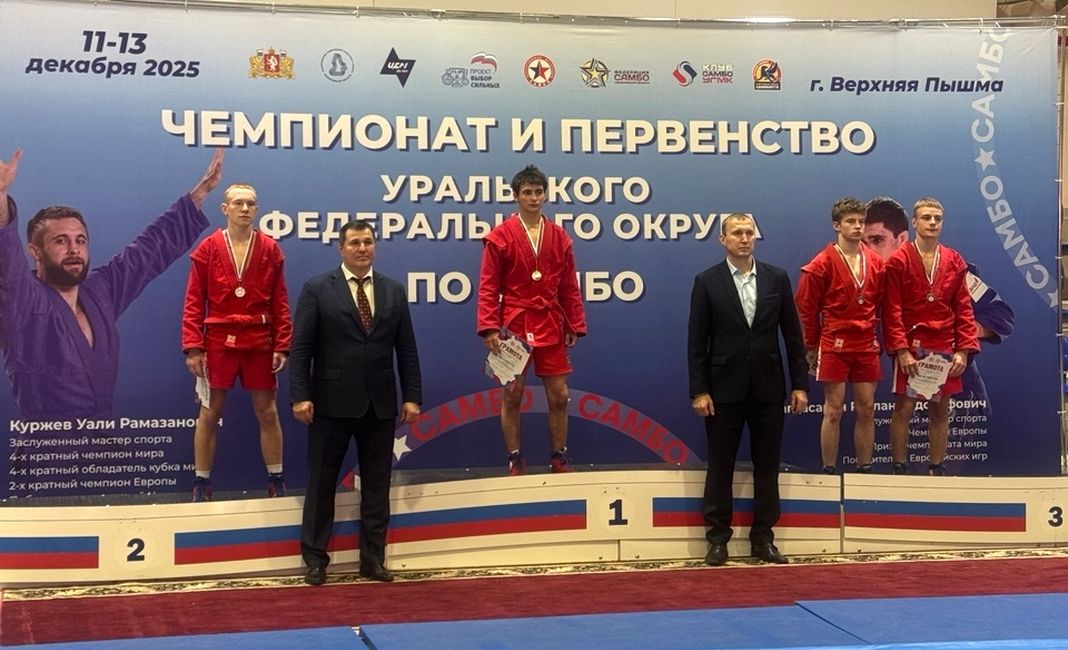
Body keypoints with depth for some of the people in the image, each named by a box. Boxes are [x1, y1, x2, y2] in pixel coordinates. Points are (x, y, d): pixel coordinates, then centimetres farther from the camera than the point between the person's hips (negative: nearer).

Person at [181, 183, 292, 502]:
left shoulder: (270, 250, 2)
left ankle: (276, 482, 18)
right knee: (209, 414, 5)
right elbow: (194, 301, -3)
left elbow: (280, 302, 3)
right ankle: (201, 484, 15)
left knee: (267, 412, 7)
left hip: (260, 343, 1)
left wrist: (282, 346, -3)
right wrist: (193, 347, -9)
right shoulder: (207, 249, -2)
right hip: (219, 342, -1)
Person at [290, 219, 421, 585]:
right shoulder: (317, 290, -1)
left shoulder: (394, 291, 9)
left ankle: (373, 558, 16)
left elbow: (406, 349, 8)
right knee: (322, 482, 5)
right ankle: (315, 558, 13)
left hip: (380, 403, 3)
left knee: (377, 484, 7)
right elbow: (301, 347, -5)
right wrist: (300, 395, -13)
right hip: (333, 402, -3)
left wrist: (412, 396, 1)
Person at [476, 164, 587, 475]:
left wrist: (575, 326, 4)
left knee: (559, 395, 4)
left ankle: (559, 458, 16)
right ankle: (515, 460, 12)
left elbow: (569, 287, 9)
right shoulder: (500, 237, -3)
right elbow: (488, 287, -6)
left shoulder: (559, 237, 7)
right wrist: (489, 328, -14)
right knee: (512, 395, 2)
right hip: (514, 327, -3)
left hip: (550, 328, 3)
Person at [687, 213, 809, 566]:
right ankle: (718, 538, 14)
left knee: (767, 466, 7)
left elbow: (793, 335, 5)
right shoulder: (707, 281, -2)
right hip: (725, 388, -2)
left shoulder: (777, 278, 3)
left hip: (768, 387, 2)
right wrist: (699, 391, -8)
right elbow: (697, 341, -3)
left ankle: (763, 538, 16)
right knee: (720, 467, 5)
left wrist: (800, 384, 2)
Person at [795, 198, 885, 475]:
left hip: (867, 346, 4)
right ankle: (829, 471, 5)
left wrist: (880, 339, 8)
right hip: (834, 345, -4)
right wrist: (811, 347, 0)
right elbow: (806, 309, -2)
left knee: (866, 410, 7)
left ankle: (865, 469, 15)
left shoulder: (875, 263, 7)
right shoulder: (822, 264, -5)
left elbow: (882, 305, 13)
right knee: (833, 410, -1)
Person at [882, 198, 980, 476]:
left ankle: (937, 470, 15)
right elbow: (892, 311, -7)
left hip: (945, 350, 4)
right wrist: (901, 351, -14)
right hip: (910, 347, -3)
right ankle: (899, 470, 4)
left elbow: (964, 309, 7)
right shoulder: (898, 261, -3)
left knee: (940, 411, 8)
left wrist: (964, 350, -2)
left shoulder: (955, 262, 8)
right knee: (903, 408, -3)